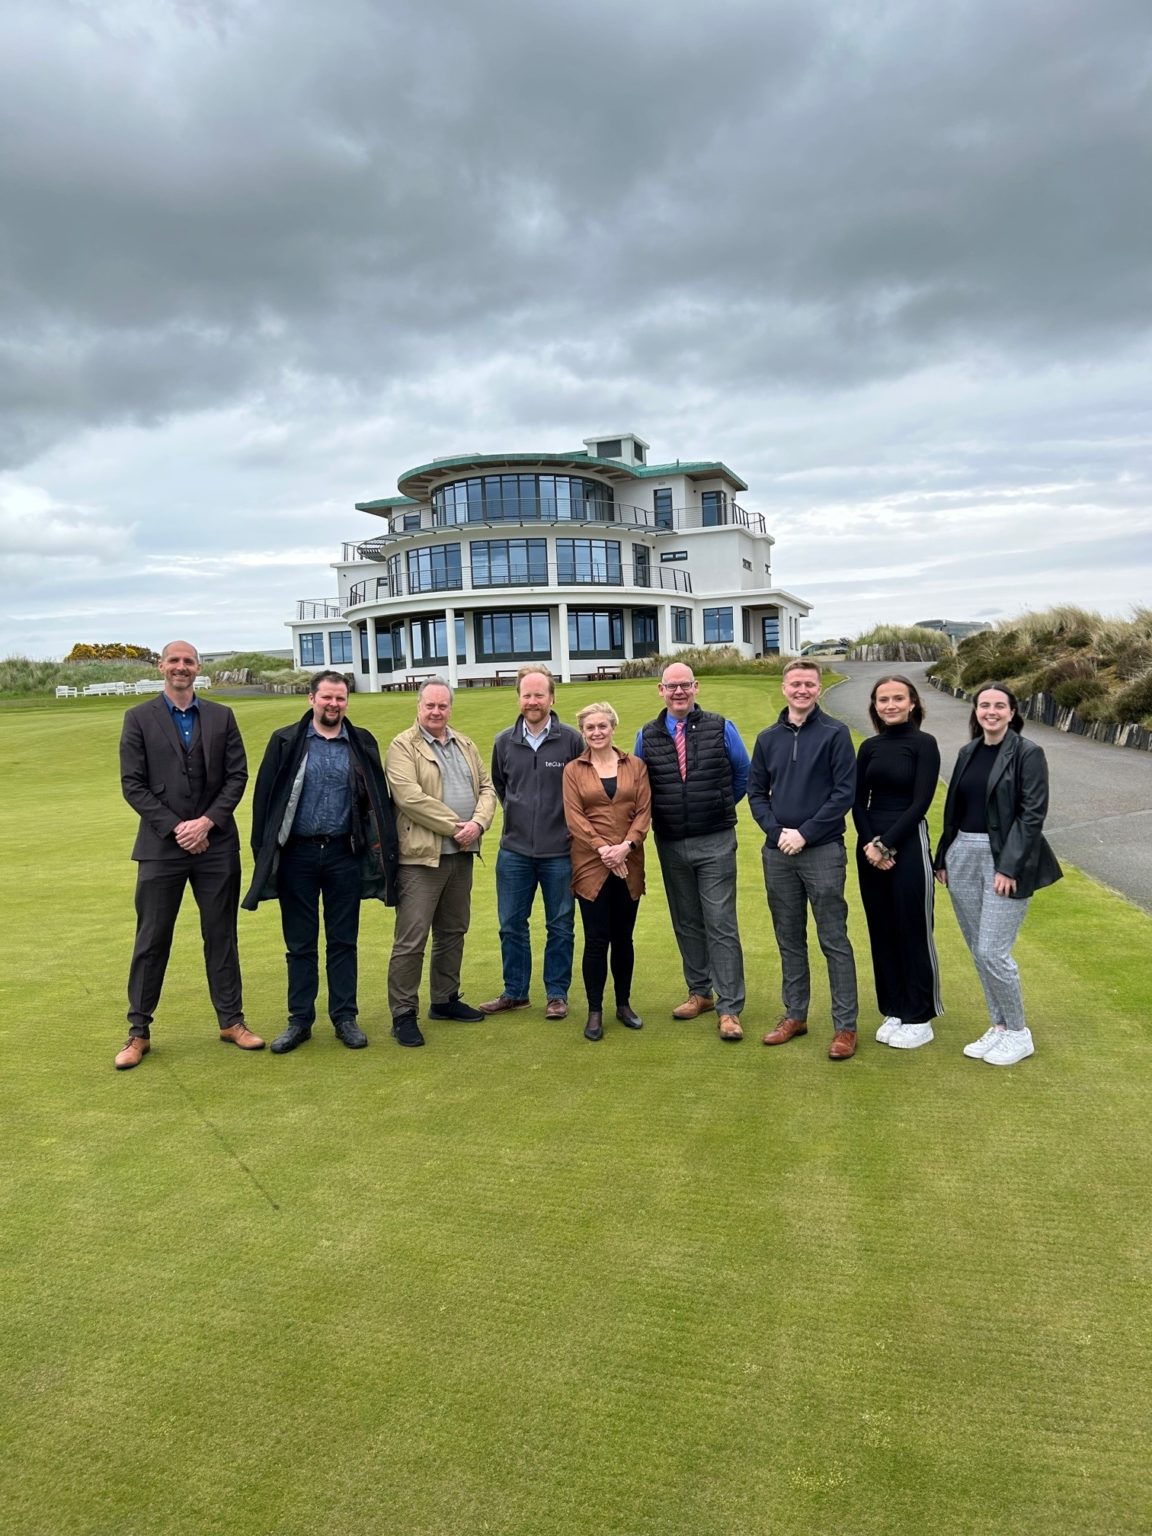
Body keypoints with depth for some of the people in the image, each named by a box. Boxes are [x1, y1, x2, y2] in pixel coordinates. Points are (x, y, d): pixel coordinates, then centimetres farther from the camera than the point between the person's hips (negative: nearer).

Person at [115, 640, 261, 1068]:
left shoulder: (222, 716, 6)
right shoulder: (139, 718, 1)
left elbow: (237, 775, 2)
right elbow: (132, 784, -4)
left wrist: (207, 821, -10)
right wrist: (175, 828, -11)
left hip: (216, 844, 2)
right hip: (161, 846, -1)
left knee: (221, 935, 10)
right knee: (151, 940, 6)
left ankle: (231, 1021, 21)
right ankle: (139, 1032, 18)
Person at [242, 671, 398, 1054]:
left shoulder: (362, 744, 5)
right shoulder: (286, 742, 1)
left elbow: (378, 798, 6)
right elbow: (264, 796, 1)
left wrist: (382, 847, 2)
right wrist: (263, 848, -3)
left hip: (344, 853, 1)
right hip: (297, 854, 0)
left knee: (343, 940, 9)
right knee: (300, 943, 9)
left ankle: (344, 1018, 19)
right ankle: (300, 1020, 20)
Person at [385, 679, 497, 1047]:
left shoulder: (465, 745, 15)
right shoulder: (402, 747, -6)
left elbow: (486, 787, 11)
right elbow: (410, 797, -18)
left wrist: (478, 822, -9)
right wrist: (454, 826, -15)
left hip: (461, 854, 7)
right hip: (421, 855, -7)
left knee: (453, 931, 16)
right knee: (411, 939, -4)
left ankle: (445, 999, 30)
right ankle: (403, 1014, 7)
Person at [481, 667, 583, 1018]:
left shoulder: (571, 740, -5)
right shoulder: (504, 742, 4)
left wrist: (572, 824, 3)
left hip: (560, 852, -3)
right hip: (514, 850, 3)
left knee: (560, 926, 7)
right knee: (511, 925, 10)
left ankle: (557, 993, 21)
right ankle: (515, 992, 25)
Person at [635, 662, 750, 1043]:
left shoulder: (721, 728, -2)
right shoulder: (647, 736, 3)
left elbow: (743, 774, 10)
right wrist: (665, 812, 9)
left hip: (715, 842, -3)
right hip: (669, 844, 3)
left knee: (721, 924, -4)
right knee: (686, 922, 13)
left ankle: (729, 1009, 1)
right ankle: (700, 992, 28)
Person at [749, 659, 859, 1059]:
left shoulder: (835, 733, -4)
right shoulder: (768, 738, 9)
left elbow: (845, 793, -9)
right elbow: (756, 792, 11)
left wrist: (805, 833, -14)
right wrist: (776, 831, -5)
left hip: (823, 851, -4)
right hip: (778, 853, 4)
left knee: (834, 941, 1)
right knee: (789, 939, 13)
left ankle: (845, 1026, 10)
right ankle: (795, 1015, 26)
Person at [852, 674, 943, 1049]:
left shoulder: (924, 744, -6)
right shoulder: (869, 747, 9)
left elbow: (920, 802, -12)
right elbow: (858, 801, 6)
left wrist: (887, 844, -14)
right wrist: (869, 843, -9)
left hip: (908, 843, -5)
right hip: (870, 844, 5)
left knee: (913, 931, 2)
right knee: (882, 931, 11)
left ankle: (919, 1018, 16)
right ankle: (893, 1011, 24)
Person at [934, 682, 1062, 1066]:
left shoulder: (1028, 754, -6)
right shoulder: (968, 753, 12)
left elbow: (1033, 814, -12)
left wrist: (1010, 867, -17)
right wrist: (943, 857, 12)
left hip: (1004, 859, -6)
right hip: (963, 857, 6)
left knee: (992, 952, -7)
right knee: (978, 952, 10)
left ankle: (1018, 1034, 12)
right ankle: (999, 1026, 25)